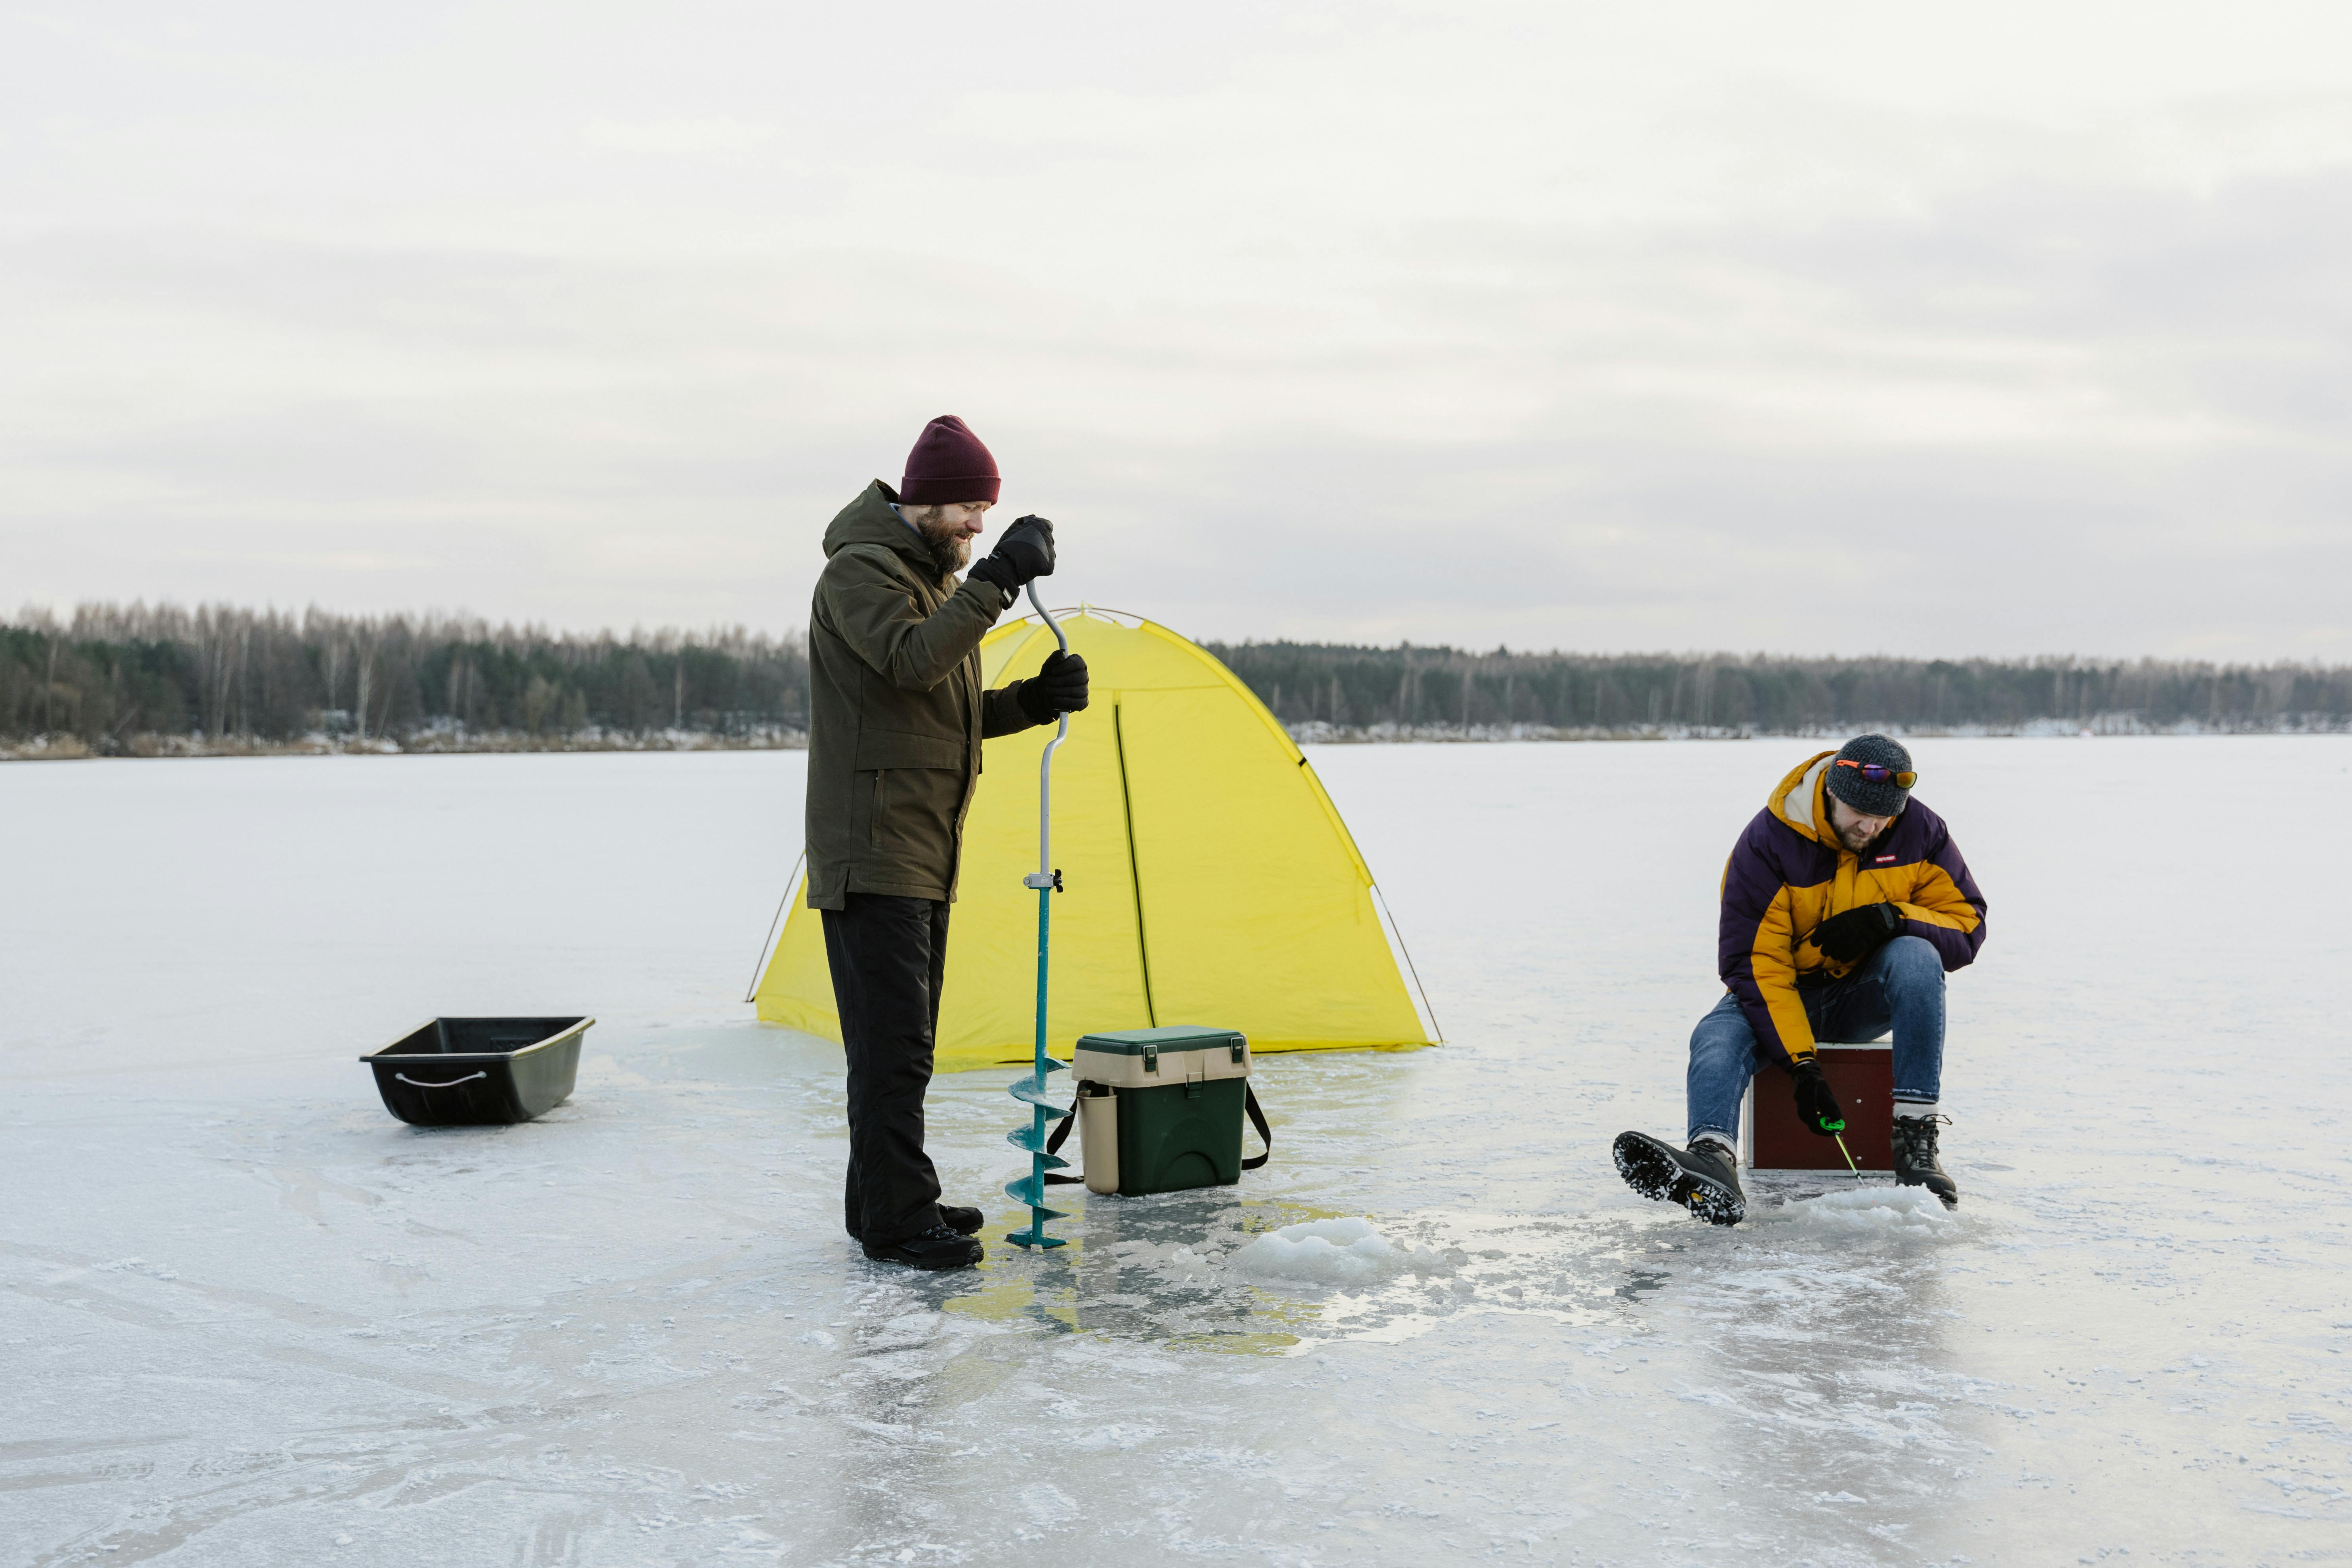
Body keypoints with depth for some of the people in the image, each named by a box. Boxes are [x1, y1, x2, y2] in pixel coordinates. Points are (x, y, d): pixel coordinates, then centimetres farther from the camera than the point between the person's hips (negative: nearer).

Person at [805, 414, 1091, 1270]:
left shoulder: (935, 578, 19)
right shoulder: (860, 572, -11)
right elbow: (910, 662, -30)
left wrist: (1035, 699, 4)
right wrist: (997, 580, -33)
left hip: (925, 852, 10)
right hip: (871, 852, -10)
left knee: (902, 1038, 14)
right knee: (892, 1038, -9)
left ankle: (887, 1202, 22)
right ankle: (894, 1219, -4)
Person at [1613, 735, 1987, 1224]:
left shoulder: (1920, 832, -7)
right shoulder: (1770, 841, -16)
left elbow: (1966, 927, -4)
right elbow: (1755, 963, -19)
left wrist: (1890, 918, -26)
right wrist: (1801, 1063, -28)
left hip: (1869, 995, 1)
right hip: (1788, 992, -1)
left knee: (1917, 956, -31)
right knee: (1719, 1036, -31)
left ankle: (1916, 1138, -32)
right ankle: (1713, 1155, -61)